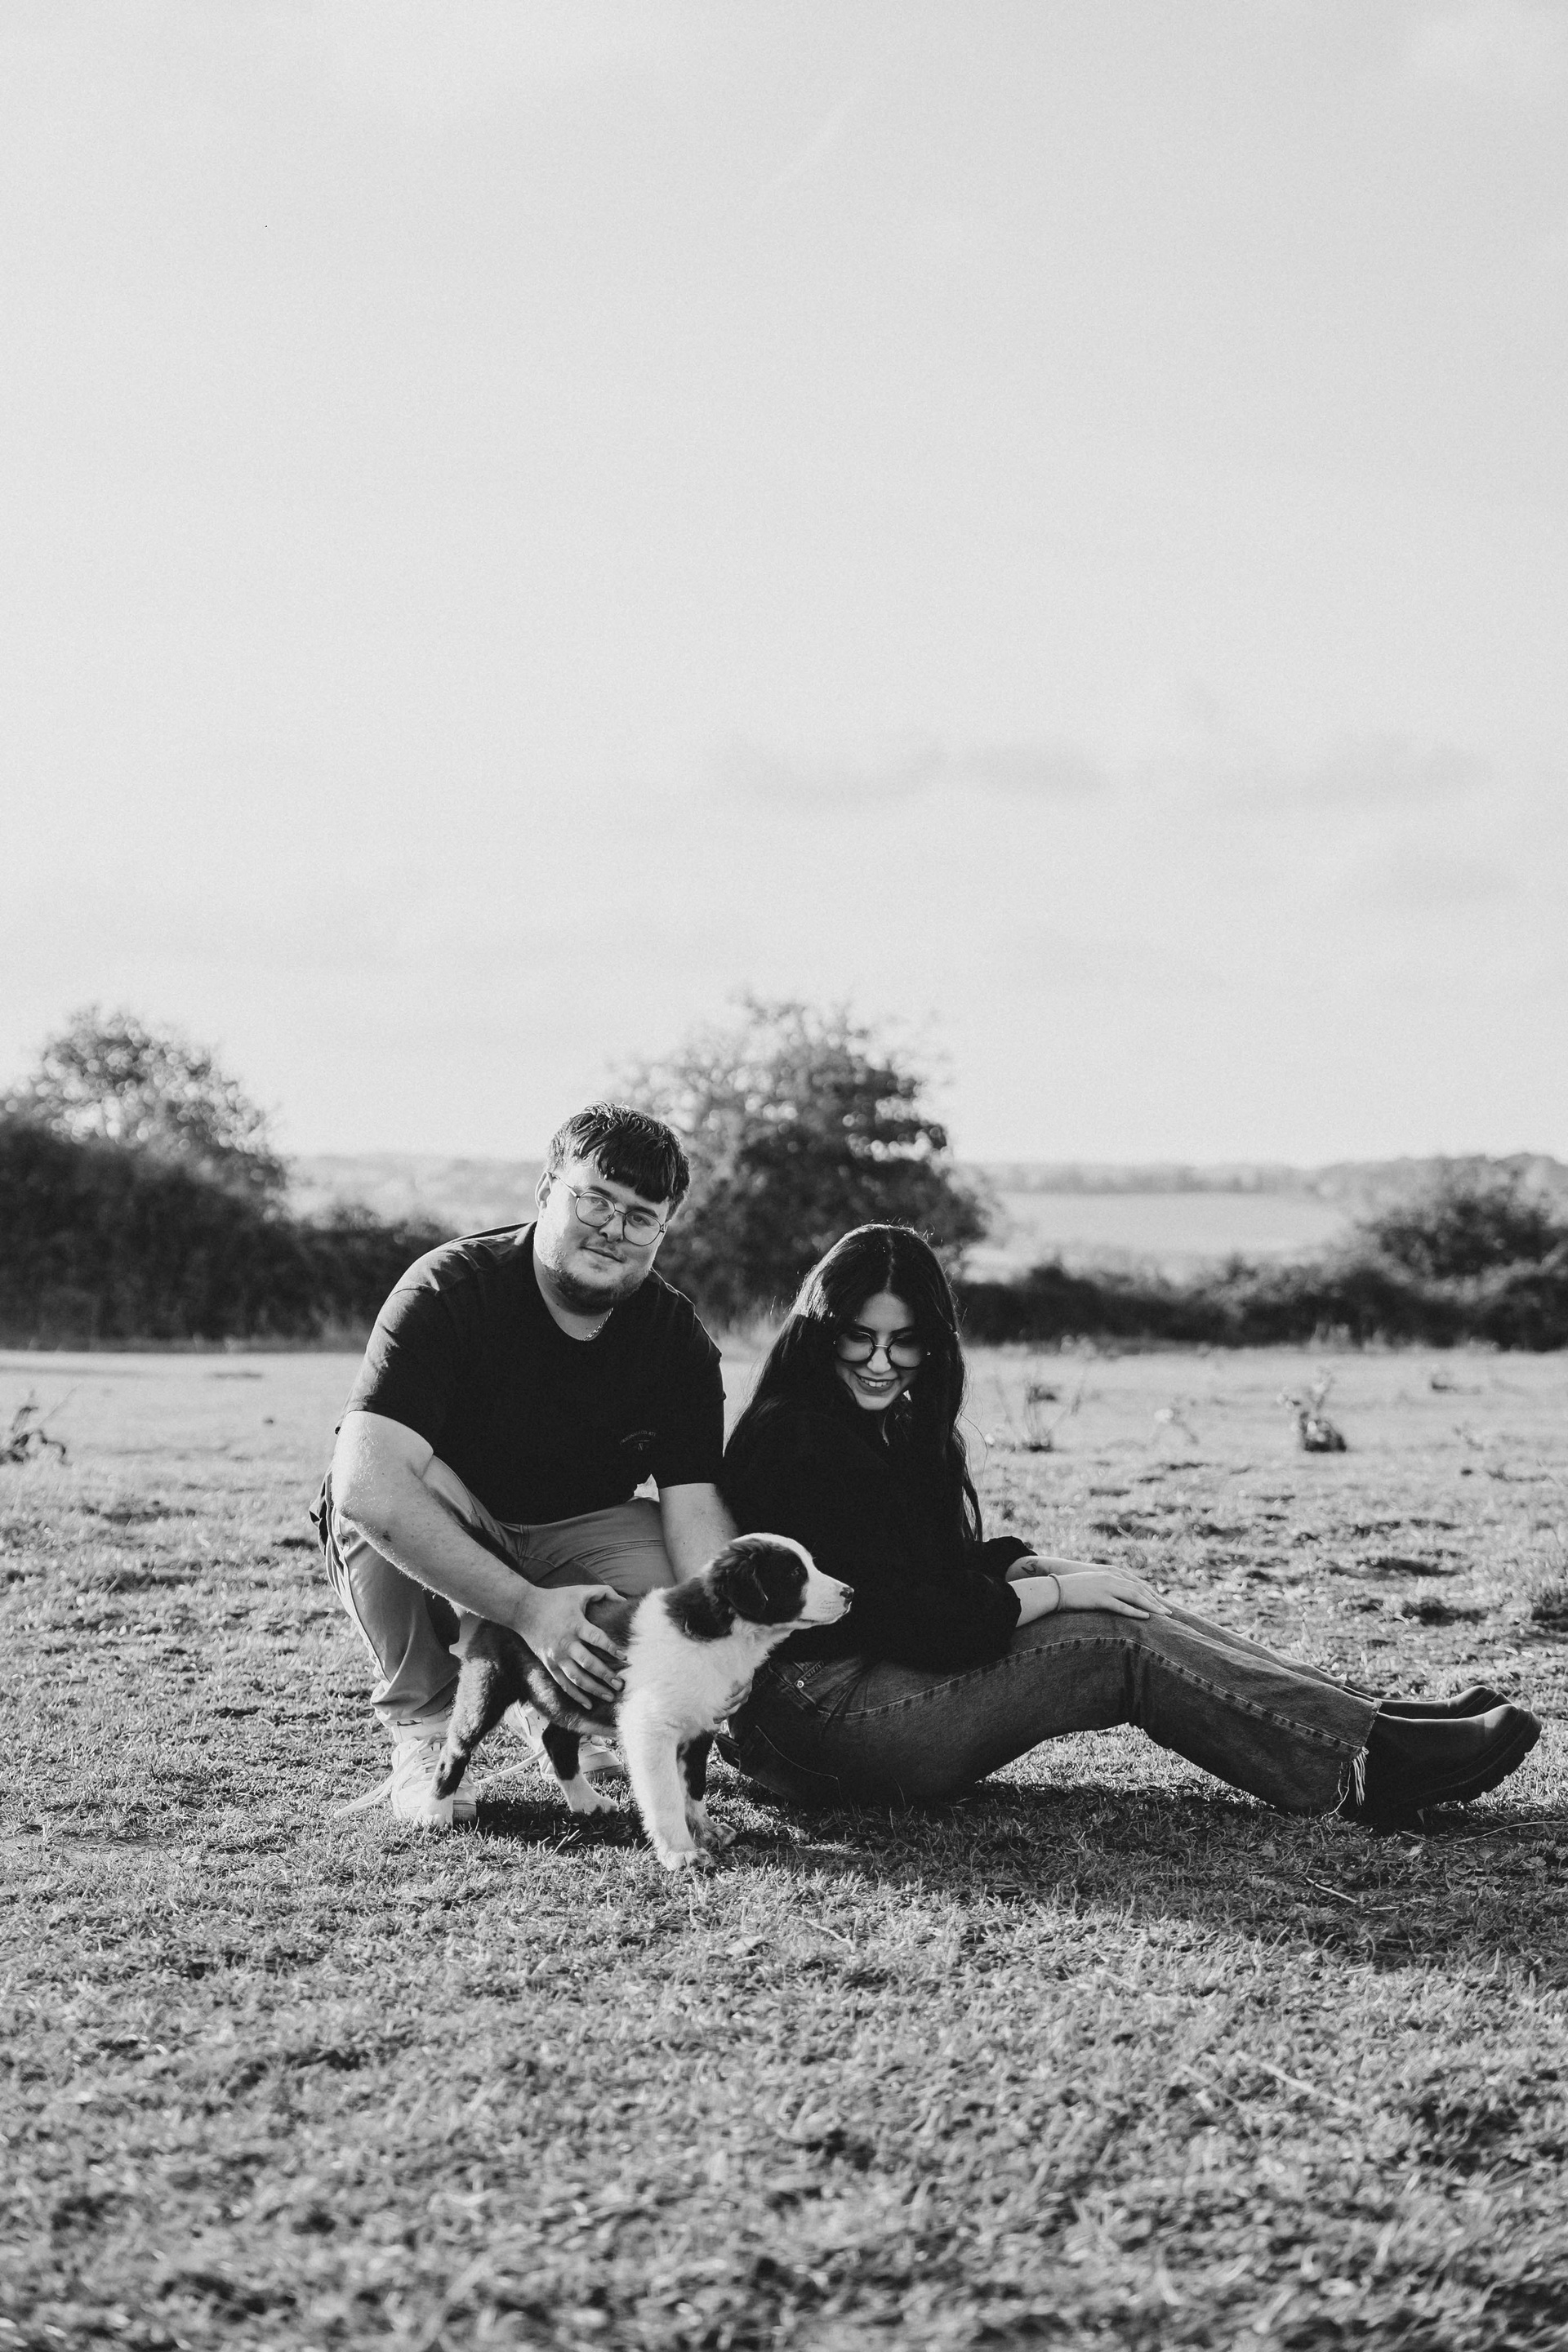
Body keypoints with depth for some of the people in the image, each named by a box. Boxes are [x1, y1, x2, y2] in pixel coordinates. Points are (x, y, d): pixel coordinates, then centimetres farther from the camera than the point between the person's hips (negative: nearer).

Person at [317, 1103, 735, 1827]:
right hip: (424, 1564, -4)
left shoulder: (678, 1340, -8)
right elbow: (365, 1485, -38)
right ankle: (421, 1731, -15)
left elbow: (696, 1509, -16)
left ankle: (566, 1709, 9)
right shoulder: (449, 1292, -25)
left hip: (570, 1540, 4)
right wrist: (528, 1608, -46)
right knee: (403, 1489, -37)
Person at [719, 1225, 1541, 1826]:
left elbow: (955, 1560, 20)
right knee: (1124, 1645, -13)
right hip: (824, 1717, -10)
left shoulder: (884, 1428, 15)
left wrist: (1055, 1570, 0)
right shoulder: (802, 1442, -18)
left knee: (1131, 1619, 1)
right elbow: (912, 1623, -22)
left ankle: (1378, 1724, -2)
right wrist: (1058, 1590, -11)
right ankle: (1373, 1763, -13)